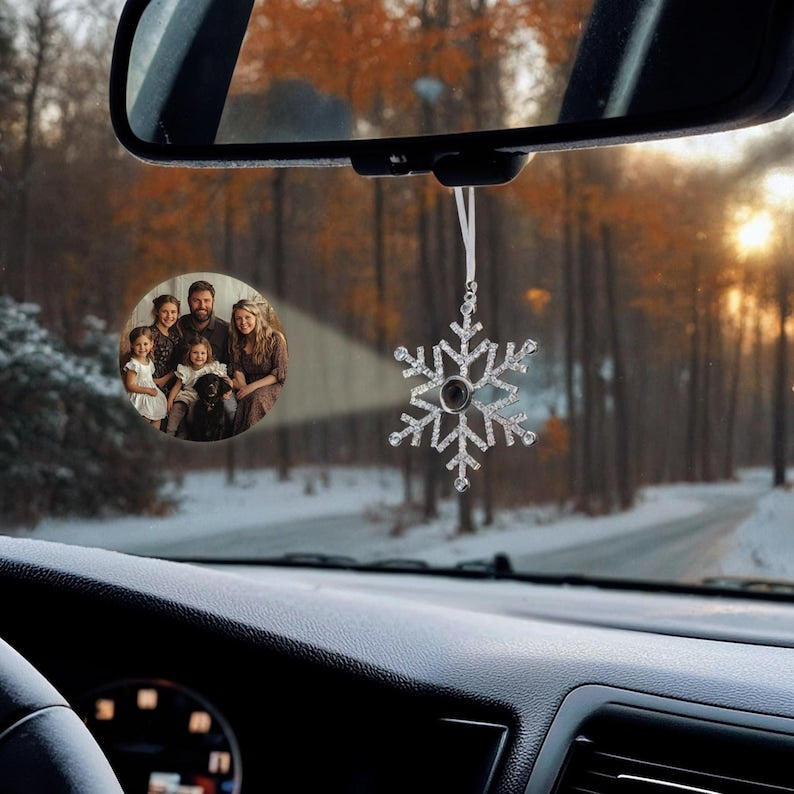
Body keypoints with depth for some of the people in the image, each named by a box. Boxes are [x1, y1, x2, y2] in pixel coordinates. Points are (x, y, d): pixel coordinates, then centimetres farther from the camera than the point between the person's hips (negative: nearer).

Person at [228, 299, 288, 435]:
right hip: (248, 389, 4)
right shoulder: (236, 342, 10)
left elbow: (280, 373, -9)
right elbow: (237, 370, 5)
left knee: (256, 398, -38)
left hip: (272, 386, -4)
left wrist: (253, 386, -18)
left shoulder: (275, 338, -5)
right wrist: (243, 387, -17)